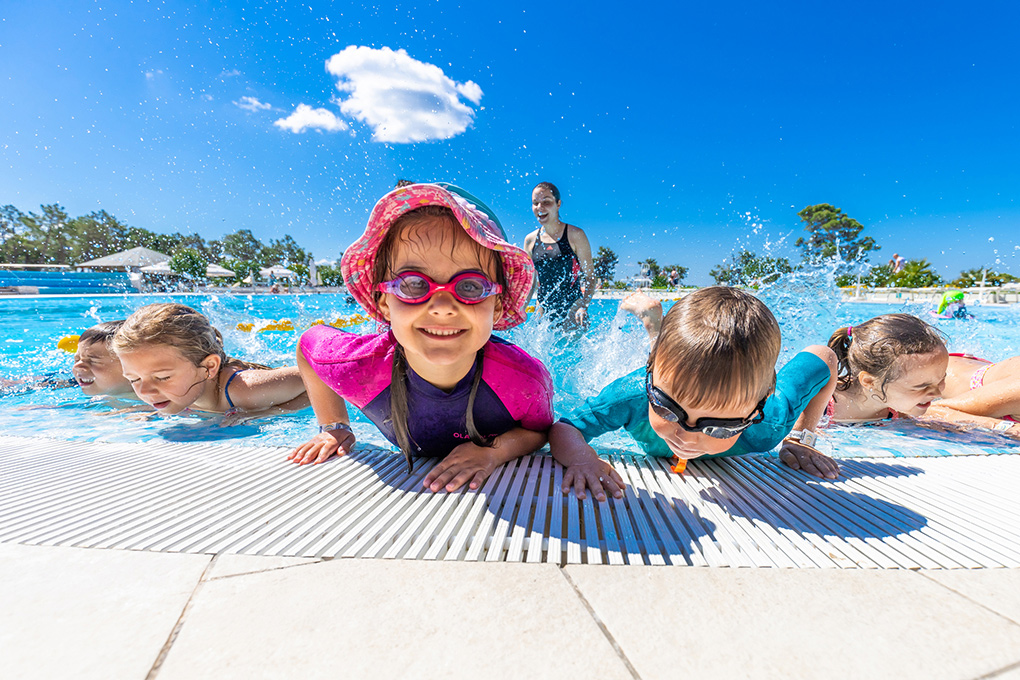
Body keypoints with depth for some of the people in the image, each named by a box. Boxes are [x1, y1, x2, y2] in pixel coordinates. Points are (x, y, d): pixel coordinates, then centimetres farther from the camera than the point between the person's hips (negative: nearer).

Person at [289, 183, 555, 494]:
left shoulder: (526, 382, -36)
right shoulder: (359, 369, -33)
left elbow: (540, 431, -12)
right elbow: (309, 342, -8)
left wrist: (493, 451, -32)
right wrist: (334, 427, -5)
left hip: (498, 480, 0)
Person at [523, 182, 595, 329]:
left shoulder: (575, 235, -4)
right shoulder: (530, 240, 6)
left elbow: (590, 277, -7)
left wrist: (584, 307, -22)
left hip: (572, 311, -3)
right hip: (544, 312, 3)